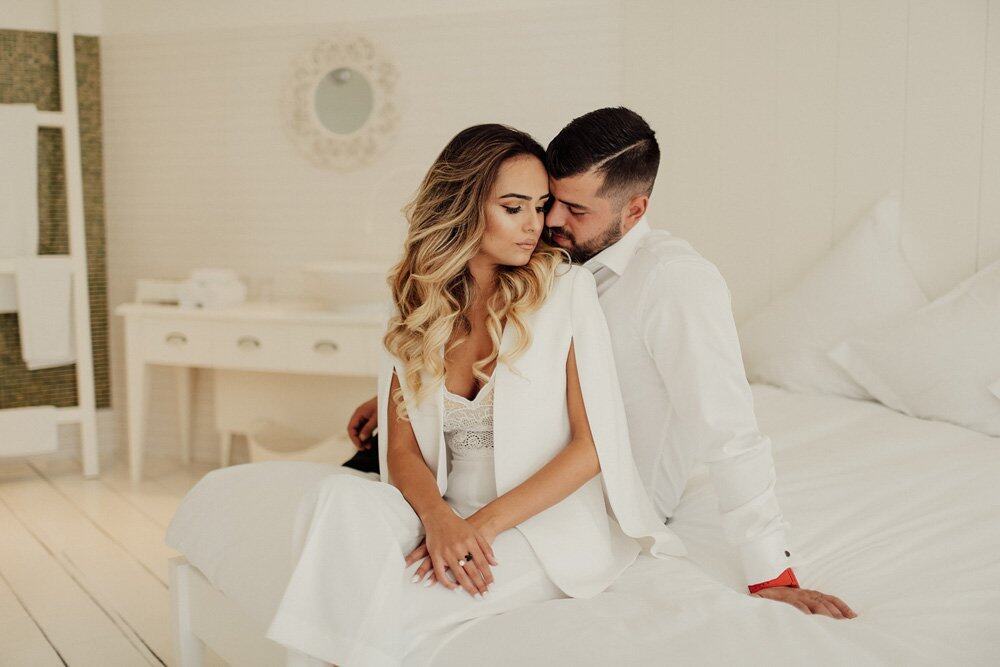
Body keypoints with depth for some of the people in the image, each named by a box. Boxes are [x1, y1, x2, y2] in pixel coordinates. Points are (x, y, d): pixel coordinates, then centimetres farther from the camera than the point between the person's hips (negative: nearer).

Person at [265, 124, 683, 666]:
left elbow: (593, 444, -8)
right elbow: (402, 449, 4)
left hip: (551, 522, -3)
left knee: (396, 606, -29)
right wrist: (439, 518, -18)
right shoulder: (416, 307, 7)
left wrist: (483, 524, -16)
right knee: (346, 494, -27)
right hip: (451, 515, 4)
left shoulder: (567, 289, -4)